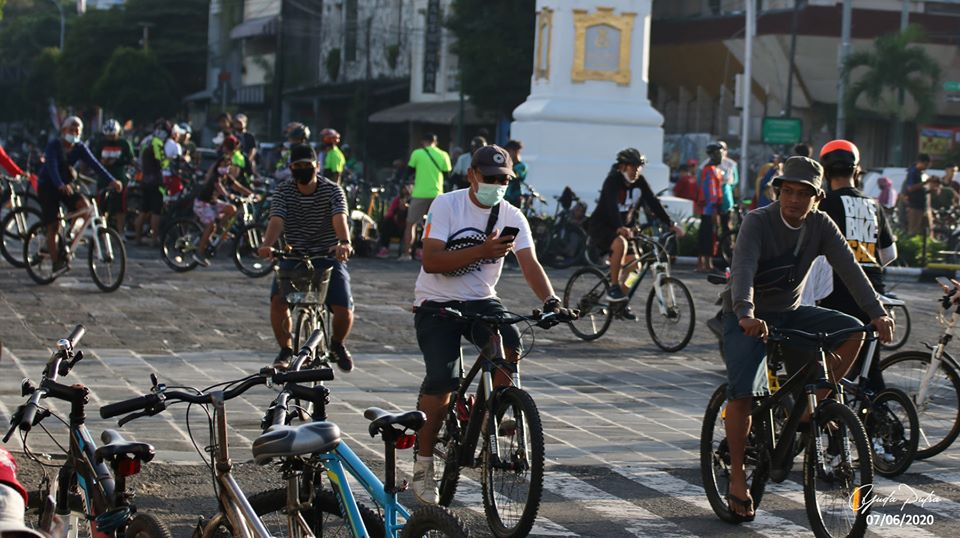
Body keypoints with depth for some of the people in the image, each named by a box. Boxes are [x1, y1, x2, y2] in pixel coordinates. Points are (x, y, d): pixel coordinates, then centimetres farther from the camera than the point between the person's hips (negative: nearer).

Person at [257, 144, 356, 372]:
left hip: (328, 256, -1)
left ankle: (337, 344, 20)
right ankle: (286, 349, 0)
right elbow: (276, 220, -20)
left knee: (344, 311, -16)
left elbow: (340, 219, -26)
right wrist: (267, 244, -42)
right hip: (294, 256, 1)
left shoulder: (332, 190, -7)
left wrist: (344, 243, -48)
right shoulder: (283, 192, -3)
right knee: (277, 300, -25)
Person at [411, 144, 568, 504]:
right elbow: (431, 261, -21)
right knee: (442, 379, -19)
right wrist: (482, 251, -32)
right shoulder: (446, 205, -11)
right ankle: (423, 465, -4)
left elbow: (529, 264, -11)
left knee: (510, 344, -27)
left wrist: (551, 301, -29)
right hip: (437, 303, -3)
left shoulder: (511, 217, 0)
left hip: (480, 302, 3)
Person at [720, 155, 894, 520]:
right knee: (742, 395, -20)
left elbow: (848, 267, -15)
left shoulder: (821, 225, -5)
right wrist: (747, 314, -51)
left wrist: (876, 312, -28)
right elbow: (743, 269, -33)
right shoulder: (758, 222, -19)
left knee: (852, 332, -16)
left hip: (790, 313, 5)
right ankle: (737, 478, -3)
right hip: (748, 319, -5)